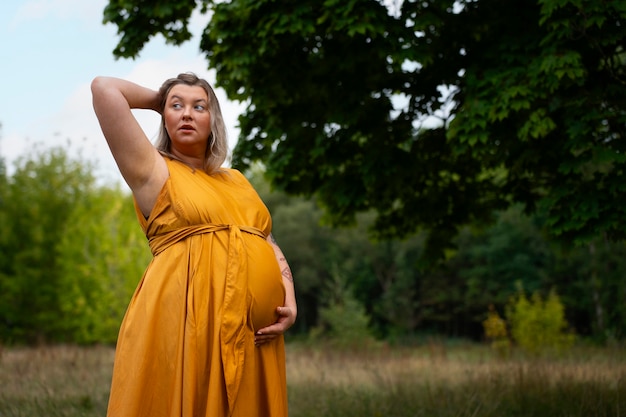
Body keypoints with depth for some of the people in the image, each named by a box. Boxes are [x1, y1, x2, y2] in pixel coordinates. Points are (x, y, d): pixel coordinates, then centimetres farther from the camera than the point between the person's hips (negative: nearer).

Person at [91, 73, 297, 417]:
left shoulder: (236, 180, 23)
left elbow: (269, 245, 21)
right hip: (181, 325, -5)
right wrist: (159, 100, 15)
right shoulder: (154, 171, 6)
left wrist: (290, 301, 3)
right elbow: (104, 88, -2)